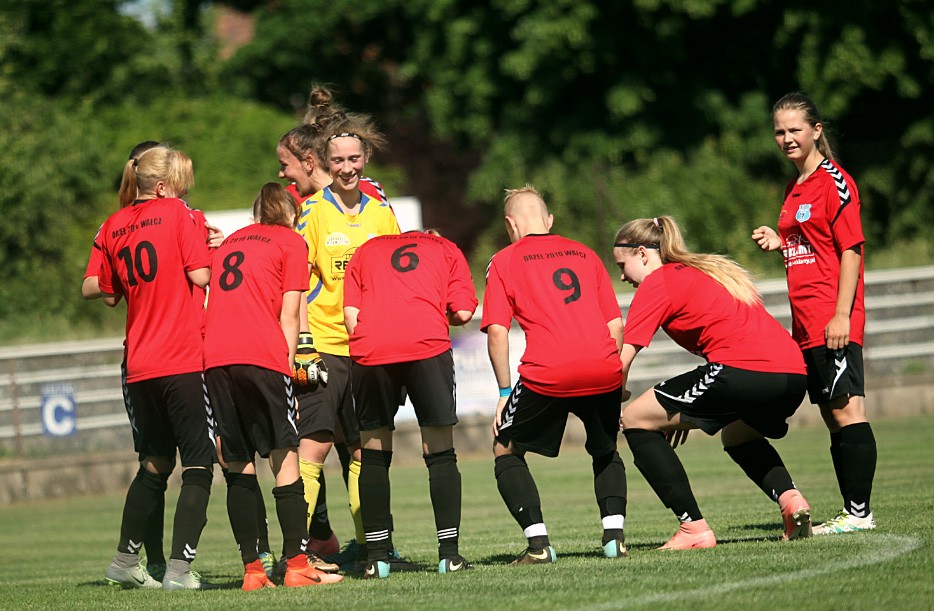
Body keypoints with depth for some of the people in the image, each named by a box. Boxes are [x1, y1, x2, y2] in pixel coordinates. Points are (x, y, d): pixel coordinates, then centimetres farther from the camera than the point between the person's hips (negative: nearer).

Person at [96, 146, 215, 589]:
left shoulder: (113, 227, 10)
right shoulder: (175, 213, -5)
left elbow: (109, 295, 16)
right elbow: (199, 275, -11)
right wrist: (202, 244, 8)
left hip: (140, 365, 6)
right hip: (184, 359, -6)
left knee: (154, 464, 21)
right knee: (199, 464, -2)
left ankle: (125, 561, 27)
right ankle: (179, 568, -12)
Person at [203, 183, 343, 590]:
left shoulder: (229, 243, 28)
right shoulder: (291, 242, 13)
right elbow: (289, 316, 4)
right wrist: (289, 365, 4)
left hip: (215, 357, 5)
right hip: (263, 355, -5)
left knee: (238, 466, 6)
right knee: (285, 458, -3)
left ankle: (252, 570, 2)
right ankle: (297, 565, -9)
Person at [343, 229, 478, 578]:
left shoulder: (366, 251, 28)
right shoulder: (447, 251, 25)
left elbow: (350, 315, 13)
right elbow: (463, 312, 9)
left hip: (370, 349, 1)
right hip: (428, 345, -1)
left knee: (373, 454, 12)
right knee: (440, 454, 8)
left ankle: (376, 556, 12)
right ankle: (449, 554, 3)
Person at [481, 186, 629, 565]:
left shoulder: (504, 261, 11)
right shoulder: (583, 254, 21)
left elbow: (497, 331, 0)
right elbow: (615, 324, 17)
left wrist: (505, 392, 6)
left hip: (547, 374, -4)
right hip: (603, 370, 4)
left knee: (506, 450, 16)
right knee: (606, 451, 28)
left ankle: (538, 544, 1)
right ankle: (614, 534, 7)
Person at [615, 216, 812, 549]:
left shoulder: (656, 282, 6)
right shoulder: (709, 271, 31)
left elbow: (623, 358, -2)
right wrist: (688, 412, 29)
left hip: (743, 369, -9)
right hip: (794, 371, 9)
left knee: (636, 419, 5)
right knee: (736, 435, 38)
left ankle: (693, 528, -1)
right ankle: (789, 497, 9)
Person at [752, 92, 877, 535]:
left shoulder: (834, 182, -8)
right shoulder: (795, 188, 18)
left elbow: (850, 250, -12)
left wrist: (842, 315, -18)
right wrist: (779, 243, 7)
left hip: (834, 320, -9)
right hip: (807, 323, 9)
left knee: (847, 410, -11)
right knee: (833, 416, 8)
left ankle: (860, 512, -12)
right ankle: (851, 512, 10)